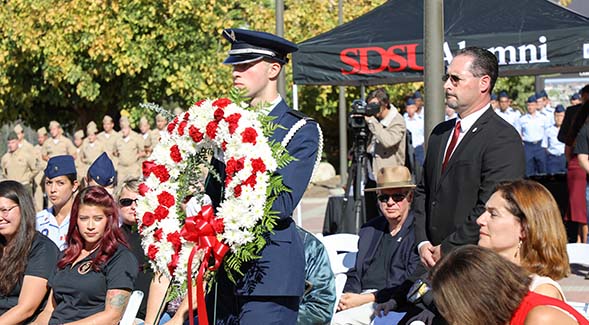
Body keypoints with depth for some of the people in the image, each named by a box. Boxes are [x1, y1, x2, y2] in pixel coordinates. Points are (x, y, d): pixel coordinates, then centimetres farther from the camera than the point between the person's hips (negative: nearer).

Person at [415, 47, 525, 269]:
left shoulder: (504, 138, -11)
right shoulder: (440, 133, 16)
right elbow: (423, 190, 18)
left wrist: (447, 249, -12)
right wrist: (423, 242, 4)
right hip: (436, 260, 7)